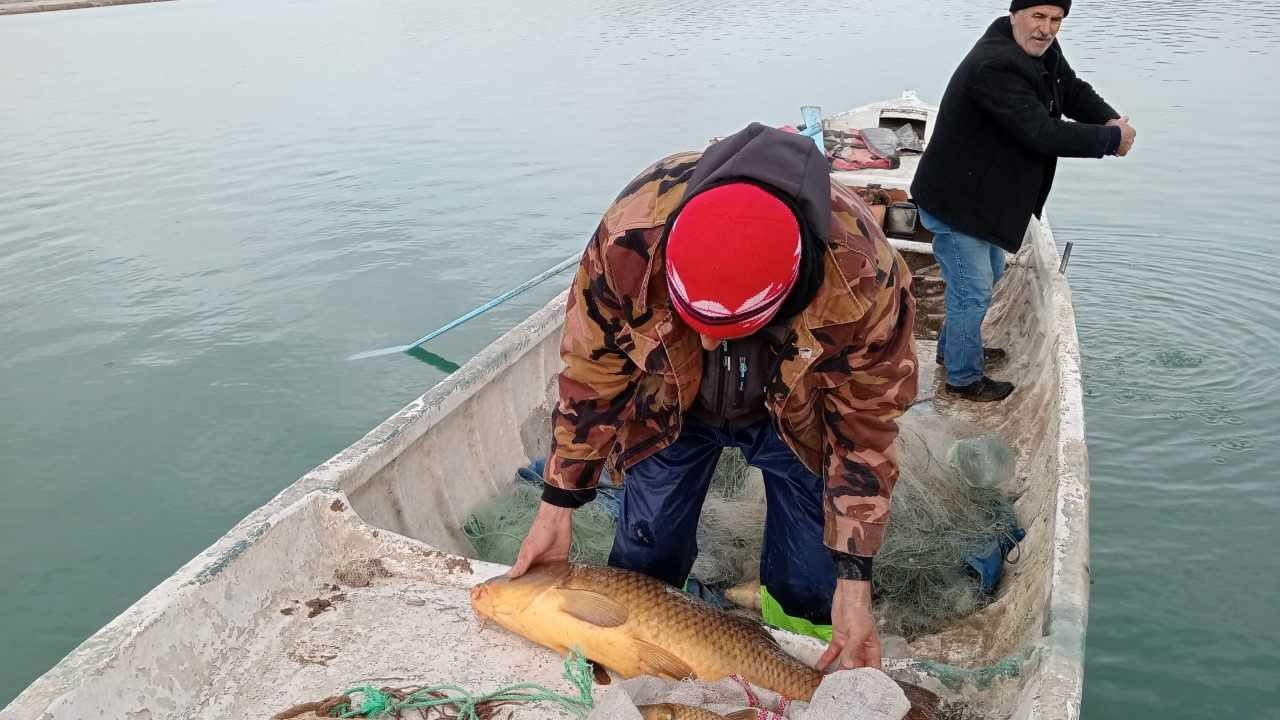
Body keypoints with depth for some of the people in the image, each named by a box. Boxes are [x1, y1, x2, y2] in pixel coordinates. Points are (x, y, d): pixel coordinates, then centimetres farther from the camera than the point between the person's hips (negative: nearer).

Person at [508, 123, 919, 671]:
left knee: (805, 583, 3)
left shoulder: (864, 280, -39)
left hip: (795, 415, 0)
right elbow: (591, 373, -20)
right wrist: (557, 508, -14)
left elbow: (863, 429, -23)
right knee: (644, 560, 8)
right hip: (669, 407, 1)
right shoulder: (628, 239, -38)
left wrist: (854, 584, -20)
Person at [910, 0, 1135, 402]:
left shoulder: (1043, 52, 1)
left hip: (984, 195, 11)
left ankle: (953, 347, 44)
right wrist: (1112, 138, -21)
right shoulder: (994, 67, -30)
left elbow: (1074, 91, 12)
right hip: (955, 202, -11)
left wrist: (1111, 119, -10)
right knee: (974, 292, -1)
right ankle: (964, 379, 18)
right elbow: (1042, 134, -33)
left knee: (990, 274, 26)